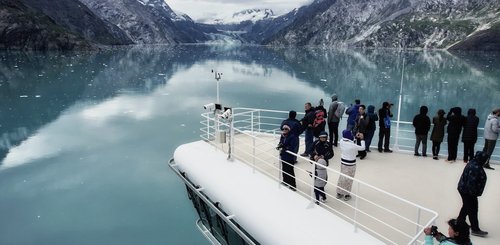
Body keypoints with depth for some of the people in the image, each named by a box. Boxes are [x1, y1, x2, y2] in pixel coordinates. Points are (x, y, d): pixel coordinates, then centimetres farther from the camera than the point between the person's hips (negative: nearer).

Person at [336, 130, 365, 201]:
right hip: (350, 164, -6)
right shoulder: (353, 145, -28)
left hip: (343, 162, 6)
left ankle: (339, 193, 32)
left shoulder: (341, 141, -11)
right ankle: (346, 195, 24)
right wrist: (362, 139, -2)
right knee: (349, 179, 11)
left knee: (342, 177, 19)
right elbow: (362, 148, -13)